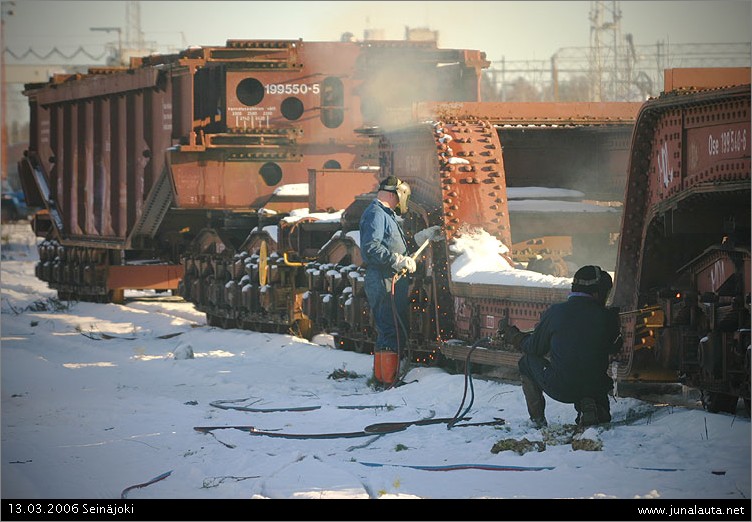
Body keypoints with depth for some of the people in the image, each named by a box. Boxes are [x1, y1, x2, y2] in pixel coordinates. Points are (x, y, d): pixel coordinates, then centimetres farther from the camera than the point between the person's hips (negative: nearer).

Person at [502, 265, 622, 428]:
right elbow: (614, 347, 12)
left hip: (559, 388, -1)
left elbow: (535, 347, 3)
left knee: (527, 362, 24)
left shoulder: (555, 312, -8)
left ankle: (537, 419, 21)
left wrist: (514, 336, 23)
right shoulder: (606, 317, -5)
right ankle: (589, 405, 4)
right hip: (595, 388, 1)